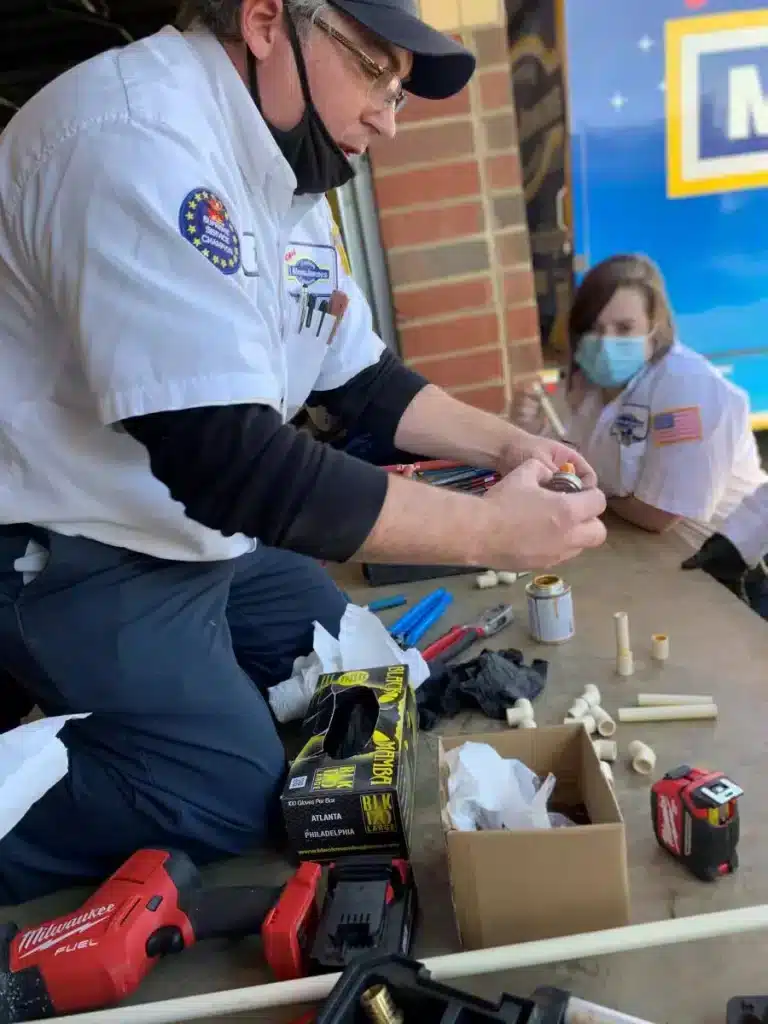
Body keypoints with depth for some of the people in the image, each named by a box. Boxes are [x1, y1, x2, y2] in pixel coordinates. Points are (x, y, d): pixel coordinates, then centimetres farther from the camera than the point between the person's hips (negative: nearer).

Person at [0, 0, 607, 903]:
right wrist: (488, 529, -28)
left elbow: (361, 381, 10)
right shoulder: (142, 137, -26)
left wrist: (503, 445, -4)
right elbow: (227, 461, -34)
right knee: (232, 796, -9)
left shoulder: (286, 177, 6)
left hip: (201, 526, 9)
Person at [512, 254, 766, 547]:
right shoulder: (595, 376, -1)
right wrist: (537, 430, -13)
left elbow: (656, 515, -27)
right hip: (650, 542, 7)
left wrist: (598, 494, -8)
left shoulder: (687, 387, -26)